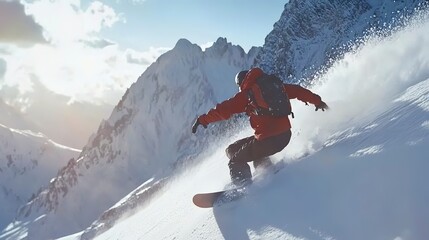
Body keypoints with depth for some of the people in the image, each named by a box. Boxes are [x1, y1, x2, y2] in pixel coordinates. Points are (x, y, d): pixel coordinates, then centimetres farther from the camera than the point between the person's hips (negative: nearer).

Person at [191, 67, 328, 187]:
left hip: (267, 140, -7)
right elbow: (297, 91, 16)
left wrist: (203, 119, 5)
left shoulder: (246, 94, -2)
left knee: (236, 160, 11)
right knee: (257, 152, 34)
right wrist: (317, 101, 28)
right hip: (286, 135, 7)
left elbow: (224, 110, -5)